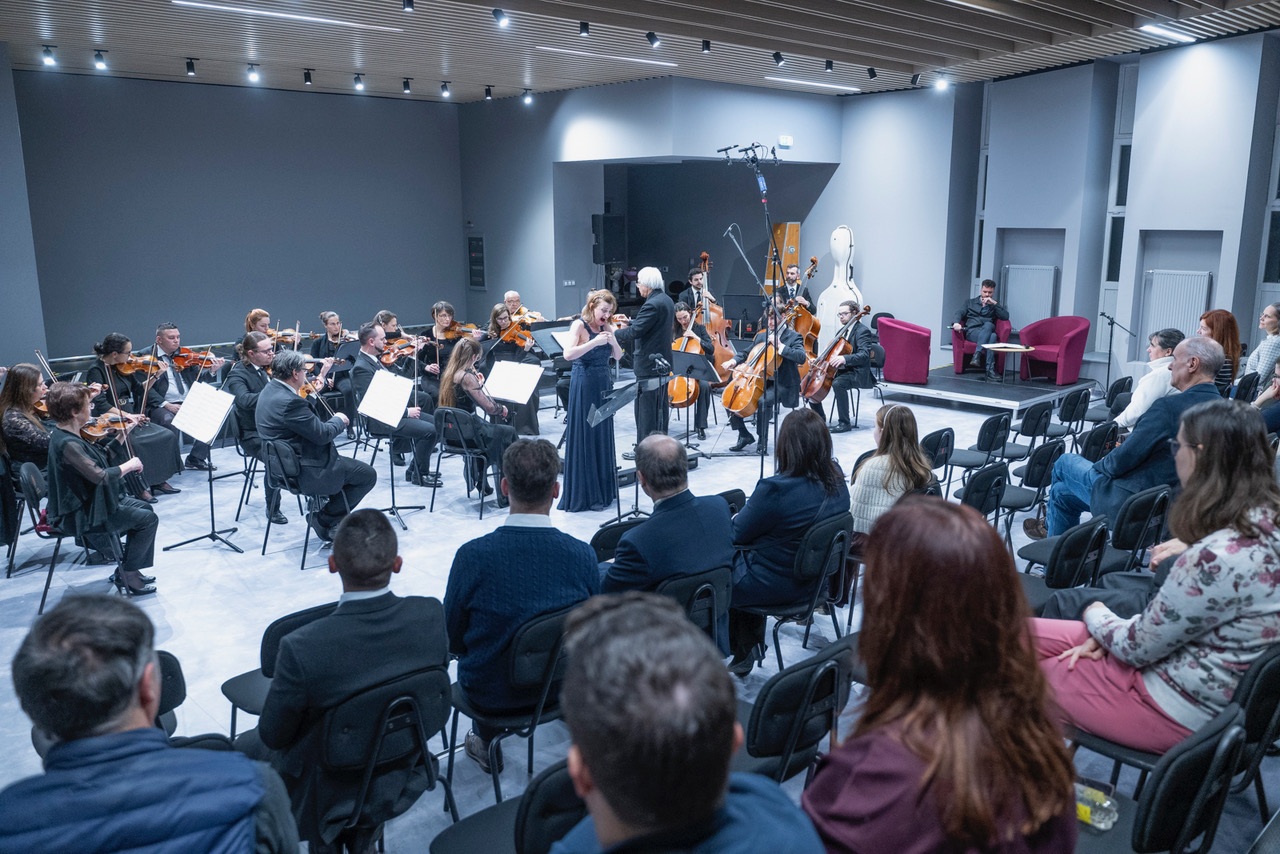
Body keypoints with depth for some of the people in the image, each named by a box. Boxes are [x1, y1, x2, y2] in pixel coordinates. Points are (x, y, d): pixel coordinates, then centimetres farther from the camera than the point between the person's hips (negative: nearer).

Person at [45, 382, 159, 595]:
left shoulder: (63, 434, 3)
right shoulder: (67, 444, -28)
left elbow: (99, 460, 12)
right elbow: (100, 476, -34)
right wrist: (129, 465, -19)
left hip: (86, 502, 11)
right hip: (80, 515, -11)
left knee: (143, 507, 17)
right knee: (148, 519, -6)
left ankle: (126, 570, 21)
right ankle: (127, 576, 6)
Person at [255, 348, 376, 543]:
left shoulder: (268, 392, 5)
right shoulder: (289, 402, -28)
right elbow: (322, 434, -23)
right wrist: (339, 420, -4)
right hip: (304, 473, -11)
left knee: (347, 463, 28)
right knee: (368, 475, -1)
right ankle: (323, 520, 5)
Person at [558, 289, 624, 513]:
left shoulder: (606, 327, 9)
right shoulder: (580, 325, -9)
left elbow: (618, 356, 7)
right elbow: (568, 354, -22)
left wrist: (613, 339, -11)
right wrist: (595, 342, -26)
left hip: (604, 385, 7)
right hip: (584, 386, -6)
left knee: (603, 438, 11)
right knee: (584, 439, -2)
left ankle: (602, 490, 22)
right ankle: (583, 495, 5)